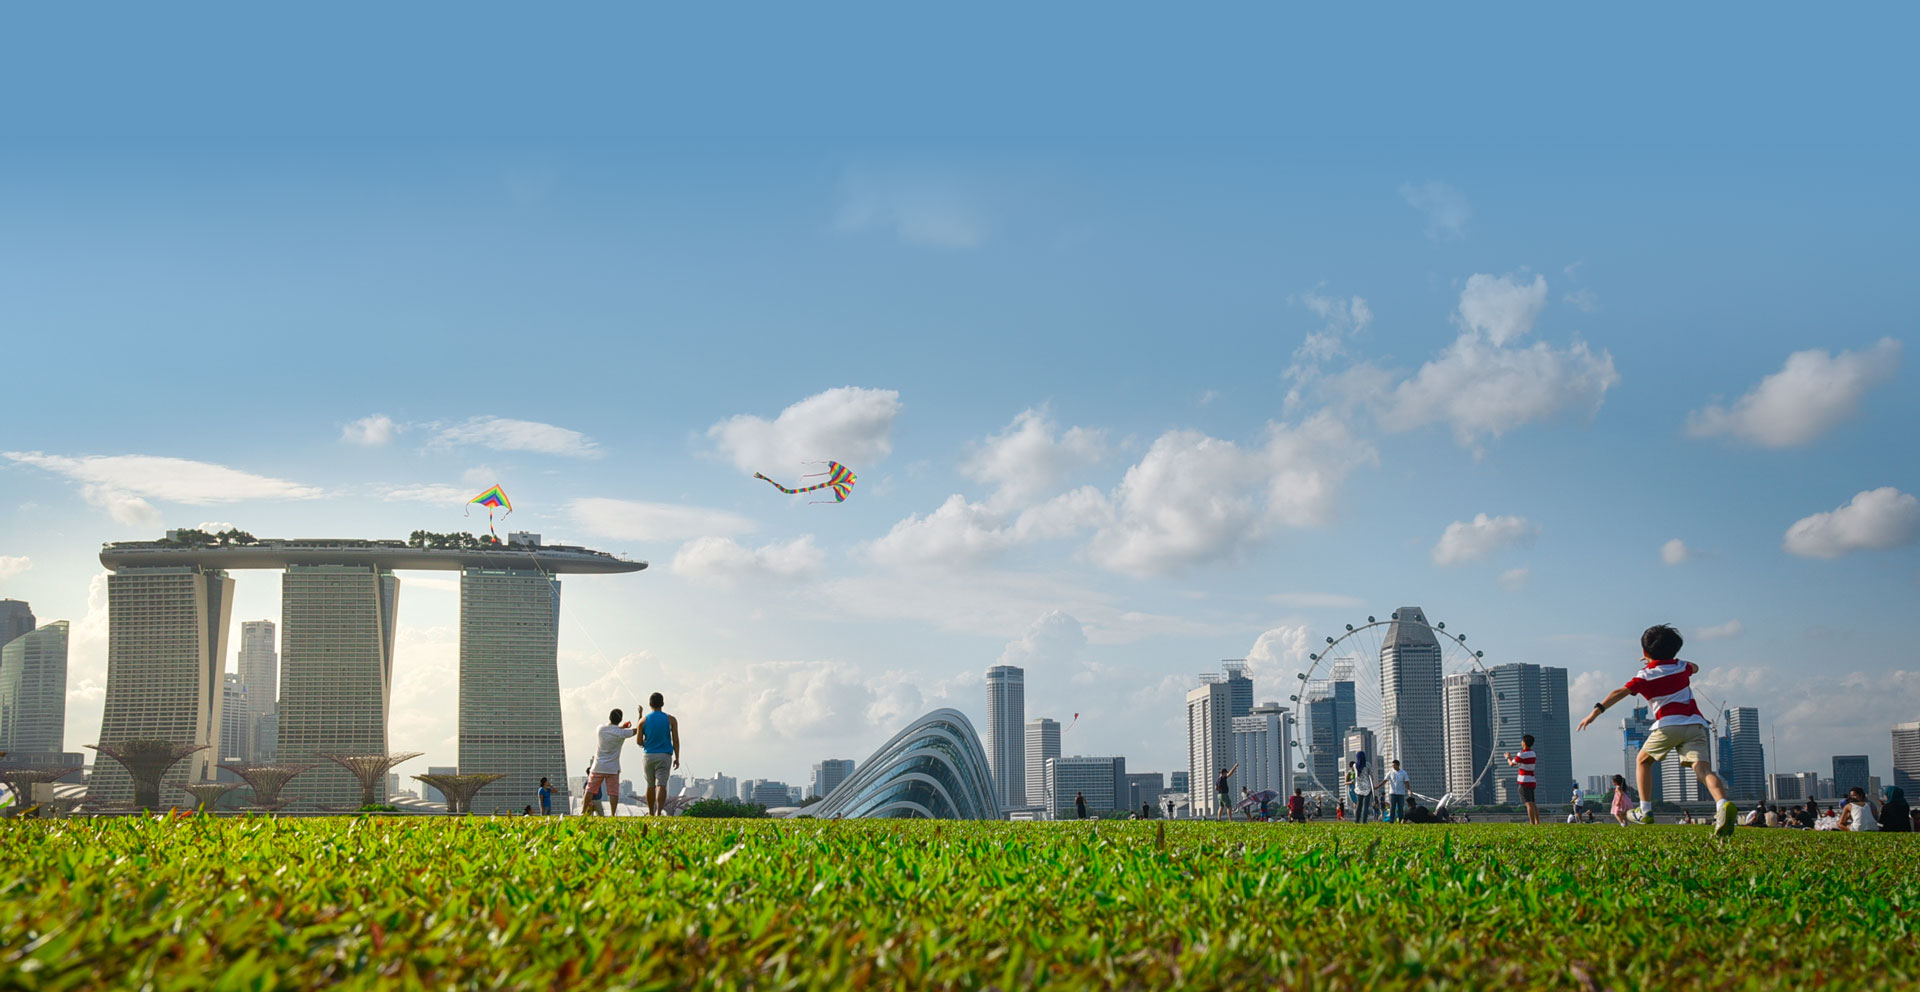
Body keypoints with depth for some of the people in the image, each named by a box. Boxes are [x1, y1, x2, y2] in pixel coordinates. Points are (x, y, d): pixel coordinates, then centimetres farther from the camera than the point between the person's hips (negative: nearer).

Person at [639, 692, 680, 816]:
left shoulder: (643, 721, 1)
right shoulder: (671, 719, -1)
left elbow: (639, 742, 3)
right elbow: (675, 740, -3)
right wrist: (677, 758, 3)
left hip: (649, 755, 2)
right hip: (665, 756, -2)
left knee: (650, 785, 15)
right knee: (661, 785, -7)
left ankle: (651, 813, 25)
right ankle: (658, 812, -22)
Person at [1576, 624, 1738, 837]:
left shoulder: (1645, 675, 7)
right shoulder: (1681, 667, 19)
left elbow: (1621, 692, -9)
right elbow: (1695, 668, 45)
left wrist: (1596, 711, -16)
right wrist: (1668, 660, 52)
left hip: (1669, 724, -3)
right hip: (1695, 723, 3)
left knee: (1642, 761, 19)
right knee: (1702, 769, -12)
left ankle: (1645, 811, 15)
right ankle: (1723, 804, -40)